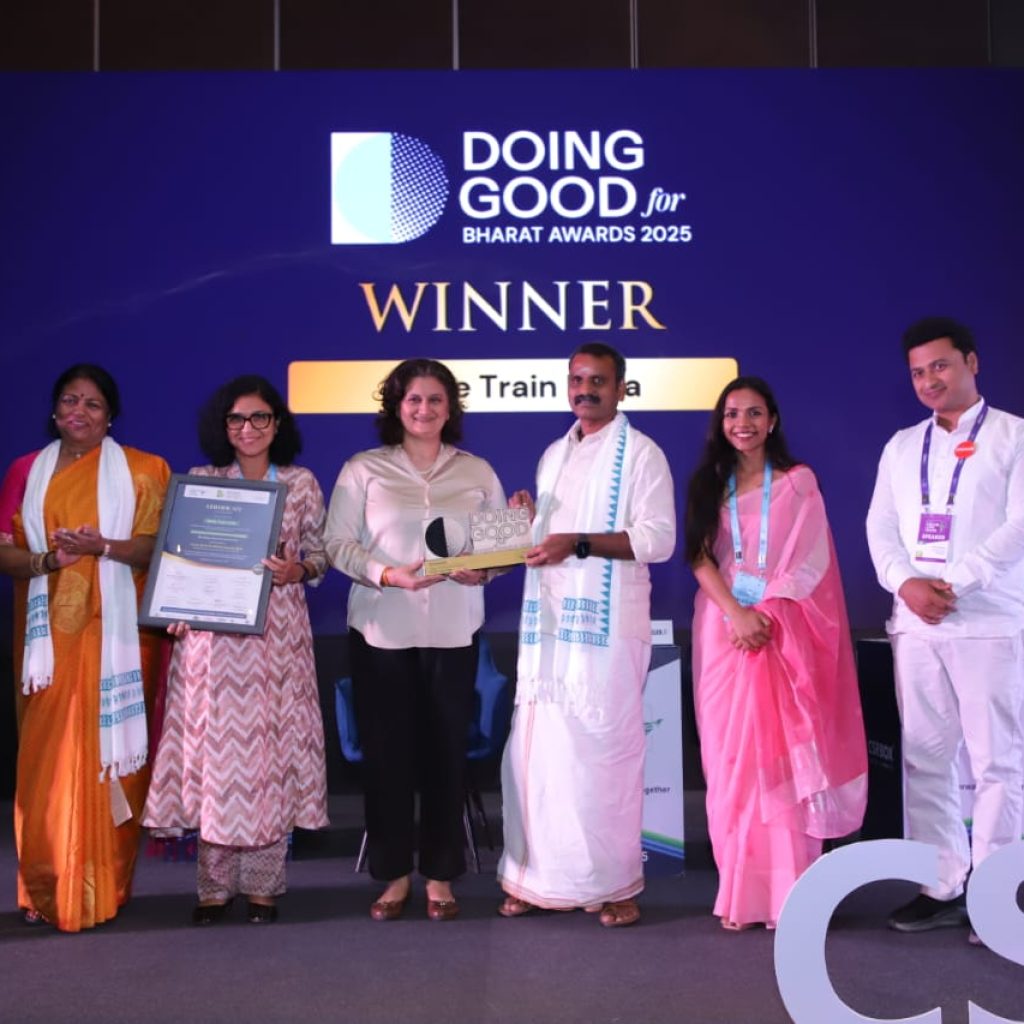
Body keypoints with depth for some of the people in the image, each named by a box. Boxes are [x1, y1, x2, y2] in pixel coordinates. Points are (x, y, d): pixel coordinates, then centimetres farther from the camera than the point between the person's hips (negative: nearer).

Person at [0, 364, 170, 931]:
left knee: (108, 754, -2)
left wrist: (103, 546, -19)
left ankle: (103, 888, 8)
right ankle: (46, 889, 8)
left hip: (115, 633, -2)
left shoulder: (140, 471, 4)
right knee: (48, 756, -1)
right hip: (49, 634, 2)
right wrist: (46, 559, -14)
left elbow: (157, 546, -3)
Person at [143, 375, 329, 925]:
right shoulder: (200, 482, 7)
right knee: (214, 745, 2)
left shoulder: (302, 483, 7)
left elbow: (319, 555, 7)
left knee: (272, 747, 2)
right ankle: (214, 883, 14)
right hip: (212, 631, 0)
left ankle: (262, 883, 13)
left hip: (277, 633, 0)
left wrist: (299, 569, -13)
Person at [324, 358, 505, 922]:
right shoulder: (363, 469, 3)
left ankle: (440, 876, 18)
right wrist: (385, 574, -19)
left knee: (446, 751, 4)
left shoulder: (477, 471, 8)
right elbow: (338, 544, -3)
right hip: (382, 632, -1)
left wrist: (482, 570, -14)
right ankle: (394, 875, 18)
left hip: (453, 633, 1)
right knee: (386, 751, 3)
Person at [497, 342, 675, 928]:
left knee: (602, 751, -4)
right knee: (537, 750, 5)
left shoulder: (641, 453, 0)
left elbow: (659, 538, -10)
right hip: (549, 621, 6)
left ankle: (614, 885, 8)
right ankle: (540, 878, 16)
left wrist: (581, 542, -19)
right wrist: (527, 519, 6)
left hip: (607, 623, -6)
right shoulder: (554, 455, 20)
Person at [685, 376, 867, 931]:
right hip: (724, 631, 2)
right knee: (731, 759, 1)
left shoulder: (798, 482, 6)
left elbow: (808, 561, -3)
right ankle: (741, 893, 5)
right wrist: (736, 614, -14)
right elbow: (700, 557, 2)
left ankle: (789, 892, -1)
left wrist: (765, 618, -15)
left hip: (781, 632, -2)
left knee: (782, 757, -6)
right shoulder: (708, 483, 12)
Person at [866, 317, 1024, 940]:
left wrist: (953, 583, -15)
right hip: (915, 626, 5)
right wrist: (905, 583, -9)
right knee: (925, 759, 7)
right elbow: (881, 526, 10)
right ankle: (943, 887, 16)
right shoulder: (902, 447, 17)